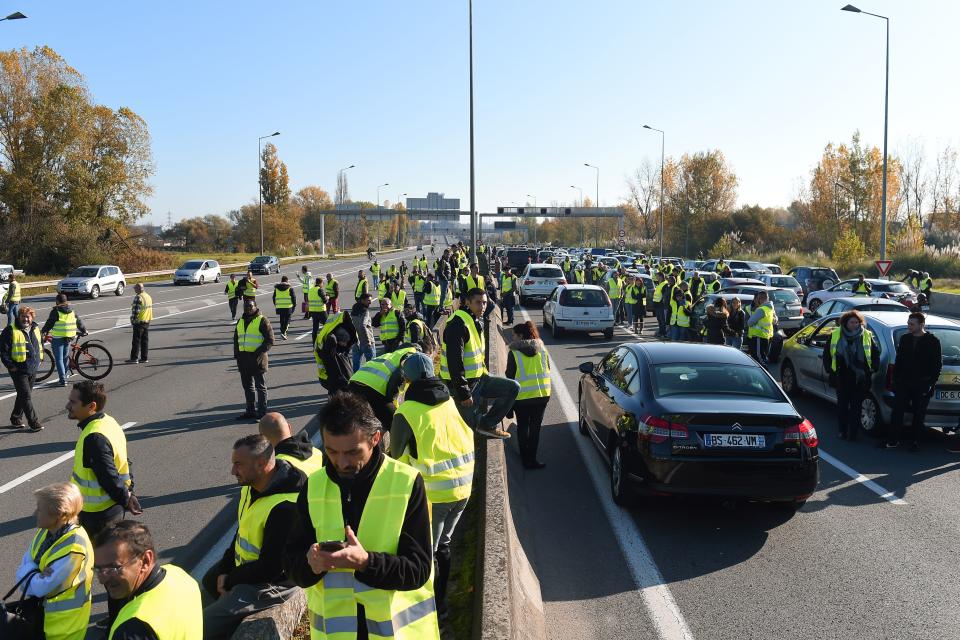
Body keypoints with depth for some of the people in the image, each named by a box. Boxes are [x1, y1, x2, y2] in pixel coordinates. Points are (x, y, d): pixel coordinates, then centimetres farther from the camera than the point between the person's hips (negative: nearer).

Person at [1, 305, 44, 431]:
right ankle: (34, 423, -2)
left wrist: (40, 359, 17)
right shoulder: (11, 331, -12)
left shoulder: (35, 329, 9)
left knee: (23, 396, 16)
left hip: (33, 370, 7)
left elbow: (41, 344, 25)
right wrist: (10, 365, -14)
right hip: (19, 370, -7)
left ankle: (16, 419, 29)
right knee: (26, 397, -6)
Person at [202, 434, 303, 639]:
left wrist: (229, 581, -13)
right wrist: (223, 569, 3)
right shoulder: (251, 486, -3)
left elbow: (269, 568, -27)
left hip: (271, 583, -10)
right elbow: (242, 531, 12)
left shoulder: (284, 507, -33)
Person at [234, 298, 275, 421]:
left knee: (260, 386, 2)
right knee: (247, 386, 14)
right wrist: (236, 354, 10)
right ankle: (250, 410, 24)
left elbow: (270, 340, -10)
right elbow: (236, 338, 23)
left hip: (257, 358, -7)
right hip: (243, 359, 7)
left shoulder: (262, 321, -7)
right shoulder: (241, 321, 14)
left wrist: (261, 352, -19)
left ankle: (262, 412, 9)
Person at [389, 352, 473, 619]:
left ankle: (434, 607, 19)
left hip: (432, 492, -6)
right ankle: (441, 601, 37)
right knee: (443, 544, 23)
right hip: (463, 487, 6)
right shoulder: (450, 402, 2)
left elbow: (398, 457, -2)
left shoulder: (407, 413, -13)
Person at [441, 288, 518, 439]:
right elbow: (454, 361, -25)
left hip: (478, 378, 9)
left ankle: (487, 424, 9)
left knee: (513, 387, 6)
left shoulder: (477, 322, 11)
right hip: (464, 383, -9)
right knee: (469, 428, -3)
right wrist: (463, 393, -23)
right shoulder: (458, 324, -20)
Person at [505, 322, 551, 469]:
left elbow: (510, 375, -6)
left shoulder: (514, 353, -11)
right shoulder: (542, 349, 2)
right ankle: (532, 459, 8)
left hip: (522, 395, -3)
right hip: (542, 394, 3)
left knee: (522, 426, 13)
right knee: (535, 427, 10)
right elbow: (548, 370, 11)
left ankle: (525, 458, 17)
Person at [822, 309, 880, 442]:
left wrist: (873, 368, 2)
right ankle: (842, 432, 17)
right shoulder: (836, 335, 4)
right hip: (841, 378, 1)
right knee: (842, 405, 7)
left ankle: (852, 433, 7)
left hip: (860, 379, -1)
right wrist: (829, 369, 4)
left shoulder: (867, 336, 3)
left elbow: (876, 353, 12)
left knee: (856, 406, 2)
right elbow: (826, 353, 12)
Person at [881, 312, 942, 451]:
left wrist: (931, 383, -10)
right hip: (903, 383, 3)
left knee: (918, 415, 6)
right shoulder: (904, 338, 8)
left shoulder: (933, 341, -3)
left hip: (922, 385, -3)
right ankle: (893, 440, 7)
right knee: (897, 412, 0)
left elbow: (938, 364, -3)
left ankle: (912, 440, 17)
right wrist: (896, 379, 5)